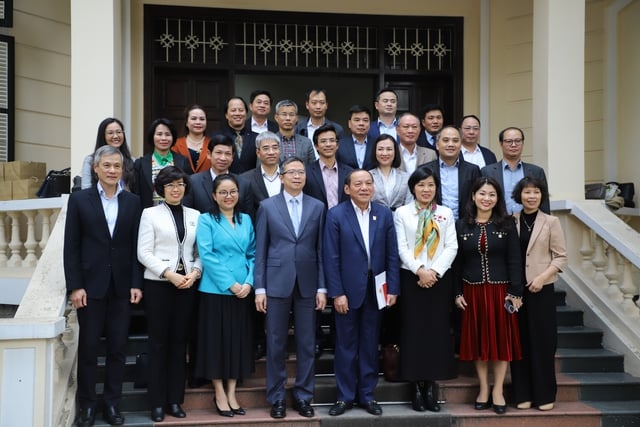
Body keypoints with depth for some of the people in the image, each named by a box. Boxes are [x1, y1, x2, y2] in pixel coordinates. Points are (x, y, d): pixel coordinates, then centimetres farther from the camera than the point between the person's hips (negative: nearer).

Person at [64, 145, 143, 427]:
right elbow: (71, 247, -2)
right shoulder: (79, 199, 1)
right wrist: (75, 286, -8)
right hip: (90, 285, -1)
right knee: (88, 347, 5)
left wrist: (136, 283, -2)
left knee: (118, 348, 6)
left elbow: (136, 246, 5)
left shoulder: (133, 202, 6)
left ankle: (112, 403, 18)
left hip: (121, 286, 2)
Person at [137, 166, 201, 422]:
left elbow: (201, 252, 9)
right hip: (158, 284, -3)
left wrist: (195, 272, -10)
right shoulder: (150, 214, 2)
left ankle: (175, 400, 14)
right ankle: (157, 403, 9)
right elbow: (144, 252, -4)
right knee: (158, 342, 2)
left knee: (179, 342, 6)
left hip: (187, 285, 3)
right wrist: (169, 274, -13)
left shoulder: (195, 215, 10)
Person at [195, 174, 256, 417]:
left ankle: (232, 393, 16)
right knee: (216, 340, 1)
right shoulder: (206, 220, -2)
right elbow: (206, 255, -11)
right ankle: (220, 395, 12)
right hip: (215, 290, -4)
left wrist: (248, 282, -8)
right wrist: (230, 284, -16)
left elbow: (253, 255, 9)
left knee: (238, 340, 7)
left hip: (243, 291, 4)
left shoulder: (246, 220, 11)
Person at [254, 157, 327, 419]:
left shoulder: (317, 207, 7)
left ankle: (303, 396, 18)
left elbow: (321, 250, 5)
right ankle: (276, 397, 16)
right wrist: (259, 288, -4)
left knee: (306, 344, 6)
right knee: (276, 343, 5)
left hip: (308, 284, 1)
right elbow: (260, 250, 2)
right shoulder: (267, 206, 3)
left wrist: (322, 287, 0)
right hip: (277, 283, -1)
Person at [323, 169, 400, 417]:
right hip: (347, 290, -2)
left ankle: (367, 395, 22)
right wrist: (337, 293, -12)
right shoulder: (335, 215, -5)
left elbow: (392, 255, 3)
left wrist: (393, 289, -2)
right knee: (346, 345, 8)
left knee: (370, 345, 11)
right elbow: (331, 258, -8)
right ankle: (345, 396, 19)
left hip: (376, 290, 2)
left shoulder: (384, 214, 4)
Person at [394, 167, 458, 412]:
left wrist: (435, 271, -11)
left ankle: (431, 385, 10)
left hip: (440, 279, 2)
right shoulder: (402, 213, 4)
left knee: (437, 330, 2)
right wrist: (420, 270, -16)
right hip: (412, 278, -2)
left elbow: (452, 247, 2)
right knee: (413, 330, -1)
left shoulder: (446, 213, 10)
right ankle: (417, 386, 7)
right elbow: (402, 248, -3)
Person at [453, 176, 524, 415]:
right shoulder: (461, 225, 3)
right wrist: (457, 293, -1)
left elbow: (514, 260, -3)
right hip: (472, 290, 1)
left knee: (501, 339, 4)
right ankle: (483, 389, 19)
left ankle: (498, 391, 15)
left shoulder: (507, 224, 0)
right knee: (478, 339, 7)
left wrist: (515, 292, -9)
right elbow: (457, 262, 4)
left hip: (500, 289, -1)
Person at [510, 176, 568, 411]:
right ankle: (522, 394, 14)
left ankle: (544, 394, 13)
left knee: (542, 341, 2)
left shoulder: (551, 222, 1)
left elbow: (561, 256, -1)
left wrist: (542, 277, -12)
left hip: (541, 289, -1)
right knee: (519, 340, 5)